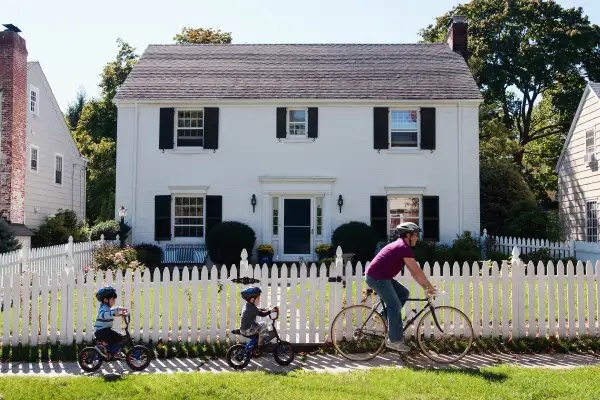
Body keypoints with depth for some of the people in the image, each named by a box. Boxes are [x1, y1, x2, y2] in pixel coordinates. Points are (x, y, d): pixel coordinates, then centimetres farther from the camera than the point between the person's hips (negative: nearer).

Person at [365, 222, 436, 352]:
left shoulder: (400, 246, 17)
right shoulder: (404, 248, -14)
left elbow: (413, 271, 20)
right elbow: (417, 271, -14)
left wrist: (425, 286, 17)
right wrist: (430, 286, -4)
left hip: (381, 276, 10)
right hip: (377, 278, -10)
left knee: (404, 293, 13)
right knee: (395, 306, -5)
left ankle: (386, 316, 15)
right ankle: (394, 341, 1)